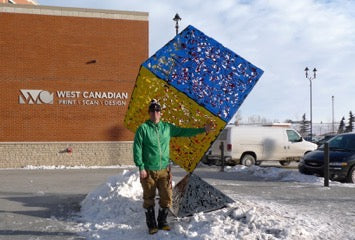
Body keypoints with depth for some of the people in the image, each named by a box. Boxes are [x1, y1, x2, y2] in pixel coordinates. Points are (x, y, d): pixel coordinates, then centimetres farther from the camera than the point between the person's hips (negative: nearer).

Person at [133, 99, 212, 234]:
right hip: (148, 171, -3)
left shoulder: (167, 127, 6)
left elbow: (184, 131, 14)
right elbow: (137, 149, -7)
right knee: (149, 200, 5)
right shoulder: (143, 128, -6)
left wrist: (202, 130, 13)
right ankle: (151, 225, 20)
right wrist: (141, 167, -11)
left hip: (164, 170, 3)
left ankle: (162, 222, 22)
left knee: (167, 198, 2)